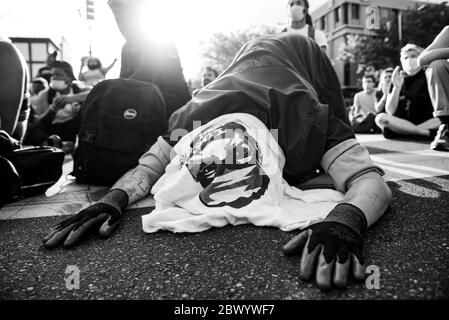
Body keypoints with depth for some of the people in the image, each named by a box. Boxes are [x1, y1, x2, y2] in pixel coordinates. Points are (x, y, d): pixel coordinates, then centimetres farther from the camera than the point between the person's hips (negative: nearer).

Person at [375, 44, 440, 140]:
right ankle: (428, 133, -28)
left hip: (427, 122, -1)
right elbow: (390, 111, -1)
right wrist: (397, 87, -11)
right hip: (401, 123, 1)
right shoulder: (397, 81, 12)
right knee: (380, 118, -28)